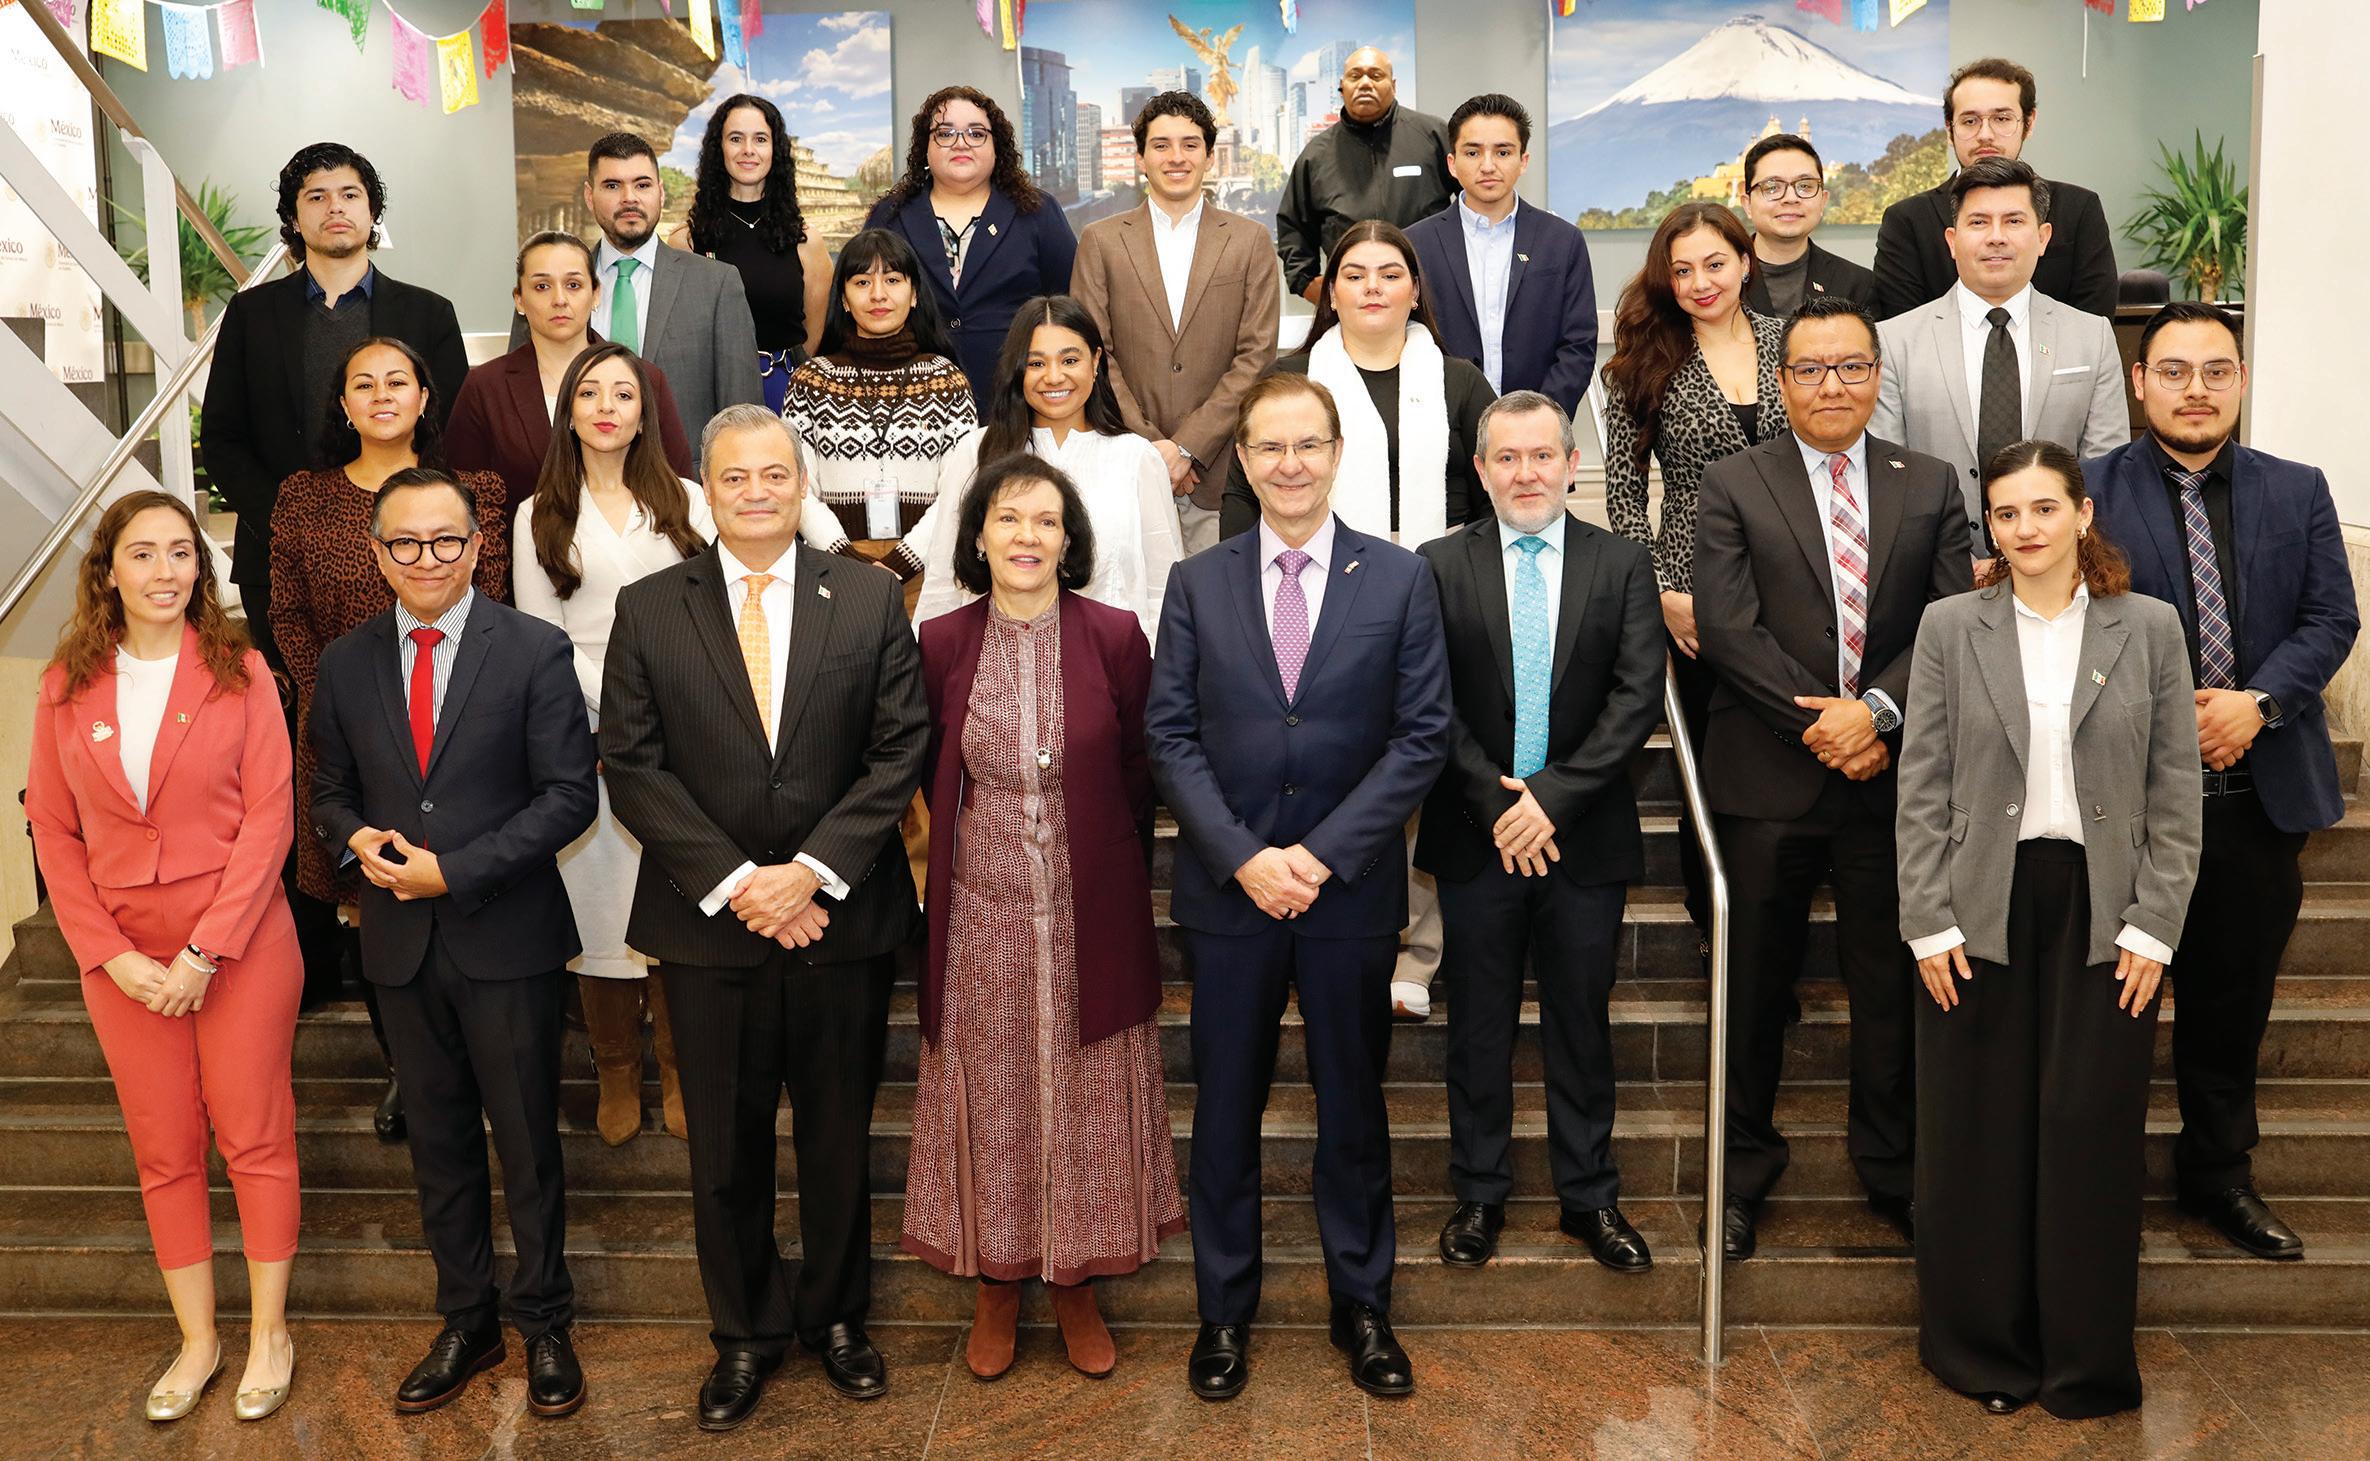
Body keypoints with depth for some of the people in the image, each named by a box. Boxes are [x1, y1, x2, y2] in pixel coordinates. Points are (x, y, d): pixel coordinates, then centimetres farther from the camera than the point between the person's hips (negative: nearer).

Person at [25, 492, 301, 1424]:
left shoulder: (239, 672, -5)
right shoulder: (68, 685, 3)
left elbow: (269, 818, -8)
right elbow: (52, 830, 4)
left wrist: (204, 952, -14)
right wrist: (111, 955, -6)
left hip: (239, 945, -3)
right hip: (123, 955, 3)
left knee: (254, 1137, 5)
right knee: (162, 1153, 11)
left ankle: (269, 1332, 20)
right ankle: (197, 1342, 24)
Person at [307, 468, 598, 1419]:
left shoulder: (535, 651, -8)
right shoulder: (345, 664, 5)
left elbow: (570, 794, -12)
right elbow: (331, 790, 14)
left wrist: (456, 870, -18)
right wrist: (357, 837, -10)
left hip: (508, 941, -4)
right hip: (402, 943, 4)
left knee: (527, 1140, 8)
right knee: (439, 1141, 15)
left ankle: (544, 1323, 26)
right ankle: (466, 1321, 31)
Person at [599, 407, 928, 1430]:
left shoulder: (869, 599, 1)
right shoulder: (648, 611, 1)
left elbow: (900, 749, -4)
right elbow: (632, 766, -4)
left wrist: (812, 871, -14)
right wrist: (734, 882, -13)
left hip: (841, 919, 0)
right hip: (710, 922, 0)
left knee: (839, 1135, 13)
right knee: (725, 1146, 11)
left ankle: (835, 1315, 34)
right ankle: (746, 1332, 30)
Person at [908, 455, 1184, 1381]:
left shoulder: (1115, 637, -7)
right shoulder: (941, 643, -3)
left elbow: (1138, 775, 2)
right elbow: (933, 779, 8)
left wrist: (1123, 879, 5)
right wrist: (973, 846, 7)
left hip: (1089, 913, -1)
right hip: (982, 912, 1)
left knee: (1085, 1096, 10)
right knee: (989, 1095, 11)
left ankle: (1078, 1285, 28)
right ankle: (997, 1284, 29)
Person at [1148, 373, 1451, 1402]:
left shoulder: (1400, 579, -1)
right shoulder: (1197, 583, 3)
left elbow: (1421, 736, -5)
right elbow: (1169, 735, -1)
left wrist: (1323, 854, -13)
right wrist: (1244, 857, -13)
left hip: (1351, 892, 0)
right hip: (1227, 891, 1)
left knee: (1354, 1105, 12)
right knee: (1226, 1109, 10)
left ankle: (1361, 1305, 29)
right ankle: (1224, 1310, 26)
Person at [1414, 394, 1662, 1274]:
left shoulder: (1623, 566, 2)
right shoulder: (1440, 567, 1)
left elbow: (1639, 697, -7)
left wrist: (1553, 795, -15)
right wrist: (1493, 802, -13)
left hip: (1585, 836, 0)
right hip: (1477, 837, 0)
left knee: (1582, 1025, 11)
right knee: (1478, 1026, 11)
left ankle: (1589, 1197, 25)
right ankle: (1479, 1195, 25)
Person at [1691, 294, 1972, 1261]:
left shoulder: (1930, 487, 9)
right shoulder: (1733, 485, 1)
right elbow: (1728, 627, -9)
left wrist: (1878, 710, -15)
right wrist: (1819, 721, -14)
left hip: (1891, 774, 2)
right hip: (1769, 779, -2)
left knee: (1891, 980, 10)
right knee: (1755, 983, 8)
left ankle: (1890, 1163, 28)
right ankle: (1744, 1167, 25)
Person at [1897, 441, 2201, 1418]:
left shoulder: (2150, 628, 3)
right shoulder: (1951, 627, 2)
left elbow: (2175, 792, 3)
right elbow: (1922, 787, 0)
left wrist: (2153, 928, -4)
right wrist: (1929, 923, -6)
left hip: (2105, 914, 0)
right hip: (1982, 911, 0)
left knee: (2093, 1135, 5)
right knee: (1978, 1137, 6)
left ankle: (2089, 1365, 20)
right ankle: (1986, 1354, 22)